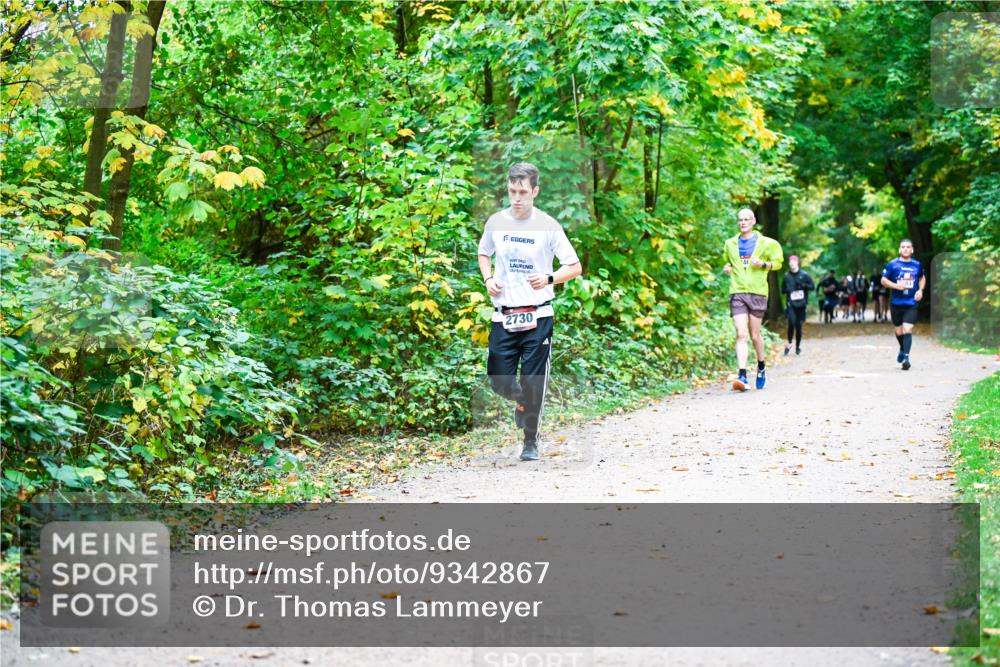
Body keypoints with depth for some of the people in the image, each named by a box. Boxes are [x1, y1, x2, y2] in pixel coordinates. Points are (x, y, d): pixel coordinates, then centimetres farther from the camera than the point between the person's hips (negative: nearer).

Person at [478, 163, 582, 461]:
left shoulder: (548, 226, -5)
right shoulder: (496, 222, 3)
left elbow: (575, 268, -1)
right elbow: (484, 254, 21)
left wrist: (549, 279, -18)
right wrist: (488, 279, 2)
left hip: (537, 316, -3)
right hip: (504, 315, 3)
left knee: (533, 382, -1)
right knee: (499, 381, 2)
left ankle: (531, 442, 15)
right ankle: (522, 400, 37)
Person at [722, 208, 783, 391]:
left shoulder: (765, 243, 4)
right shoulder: (730, 244, 12)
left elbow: (777, 262, 9)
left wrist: (763, 264, -10)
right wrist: (727, 268, 6)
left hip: (757, 293, -1)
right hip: (737, 293, 1)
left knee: (755, 335, 6)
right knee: (741, 334, -11)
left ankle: (761, 368, 32)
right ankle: (742, 376, -19)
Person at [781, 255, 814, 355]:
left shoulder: (804, 275, 1)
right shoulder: (787, 276, 6)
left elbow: (812, 287, 4)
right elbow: (783, 290, 16)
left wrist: (804, 285, -14)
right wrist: (787, 290, -7)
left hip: (801, 304, 0)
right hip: (791, 304, 0)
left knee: (799, 326, 5)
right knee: (792, 322, -20)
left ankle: (798, 346, 21)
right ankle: (789, 343, -2)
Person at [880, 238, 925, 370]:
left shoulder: (917, 265, 5)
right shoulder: (892, 264, -2)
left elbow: (922, 278, 23)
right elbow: (883, 280, 0)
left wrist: (920, 290, 5)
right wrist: (896, 286, -17)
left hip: (911, 304, 0)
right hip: (896, 303, 0)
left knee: (907, 330, -16)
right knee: (899, 331, 14)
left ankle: (906, 356, -19)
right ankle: (902, 349, 43)